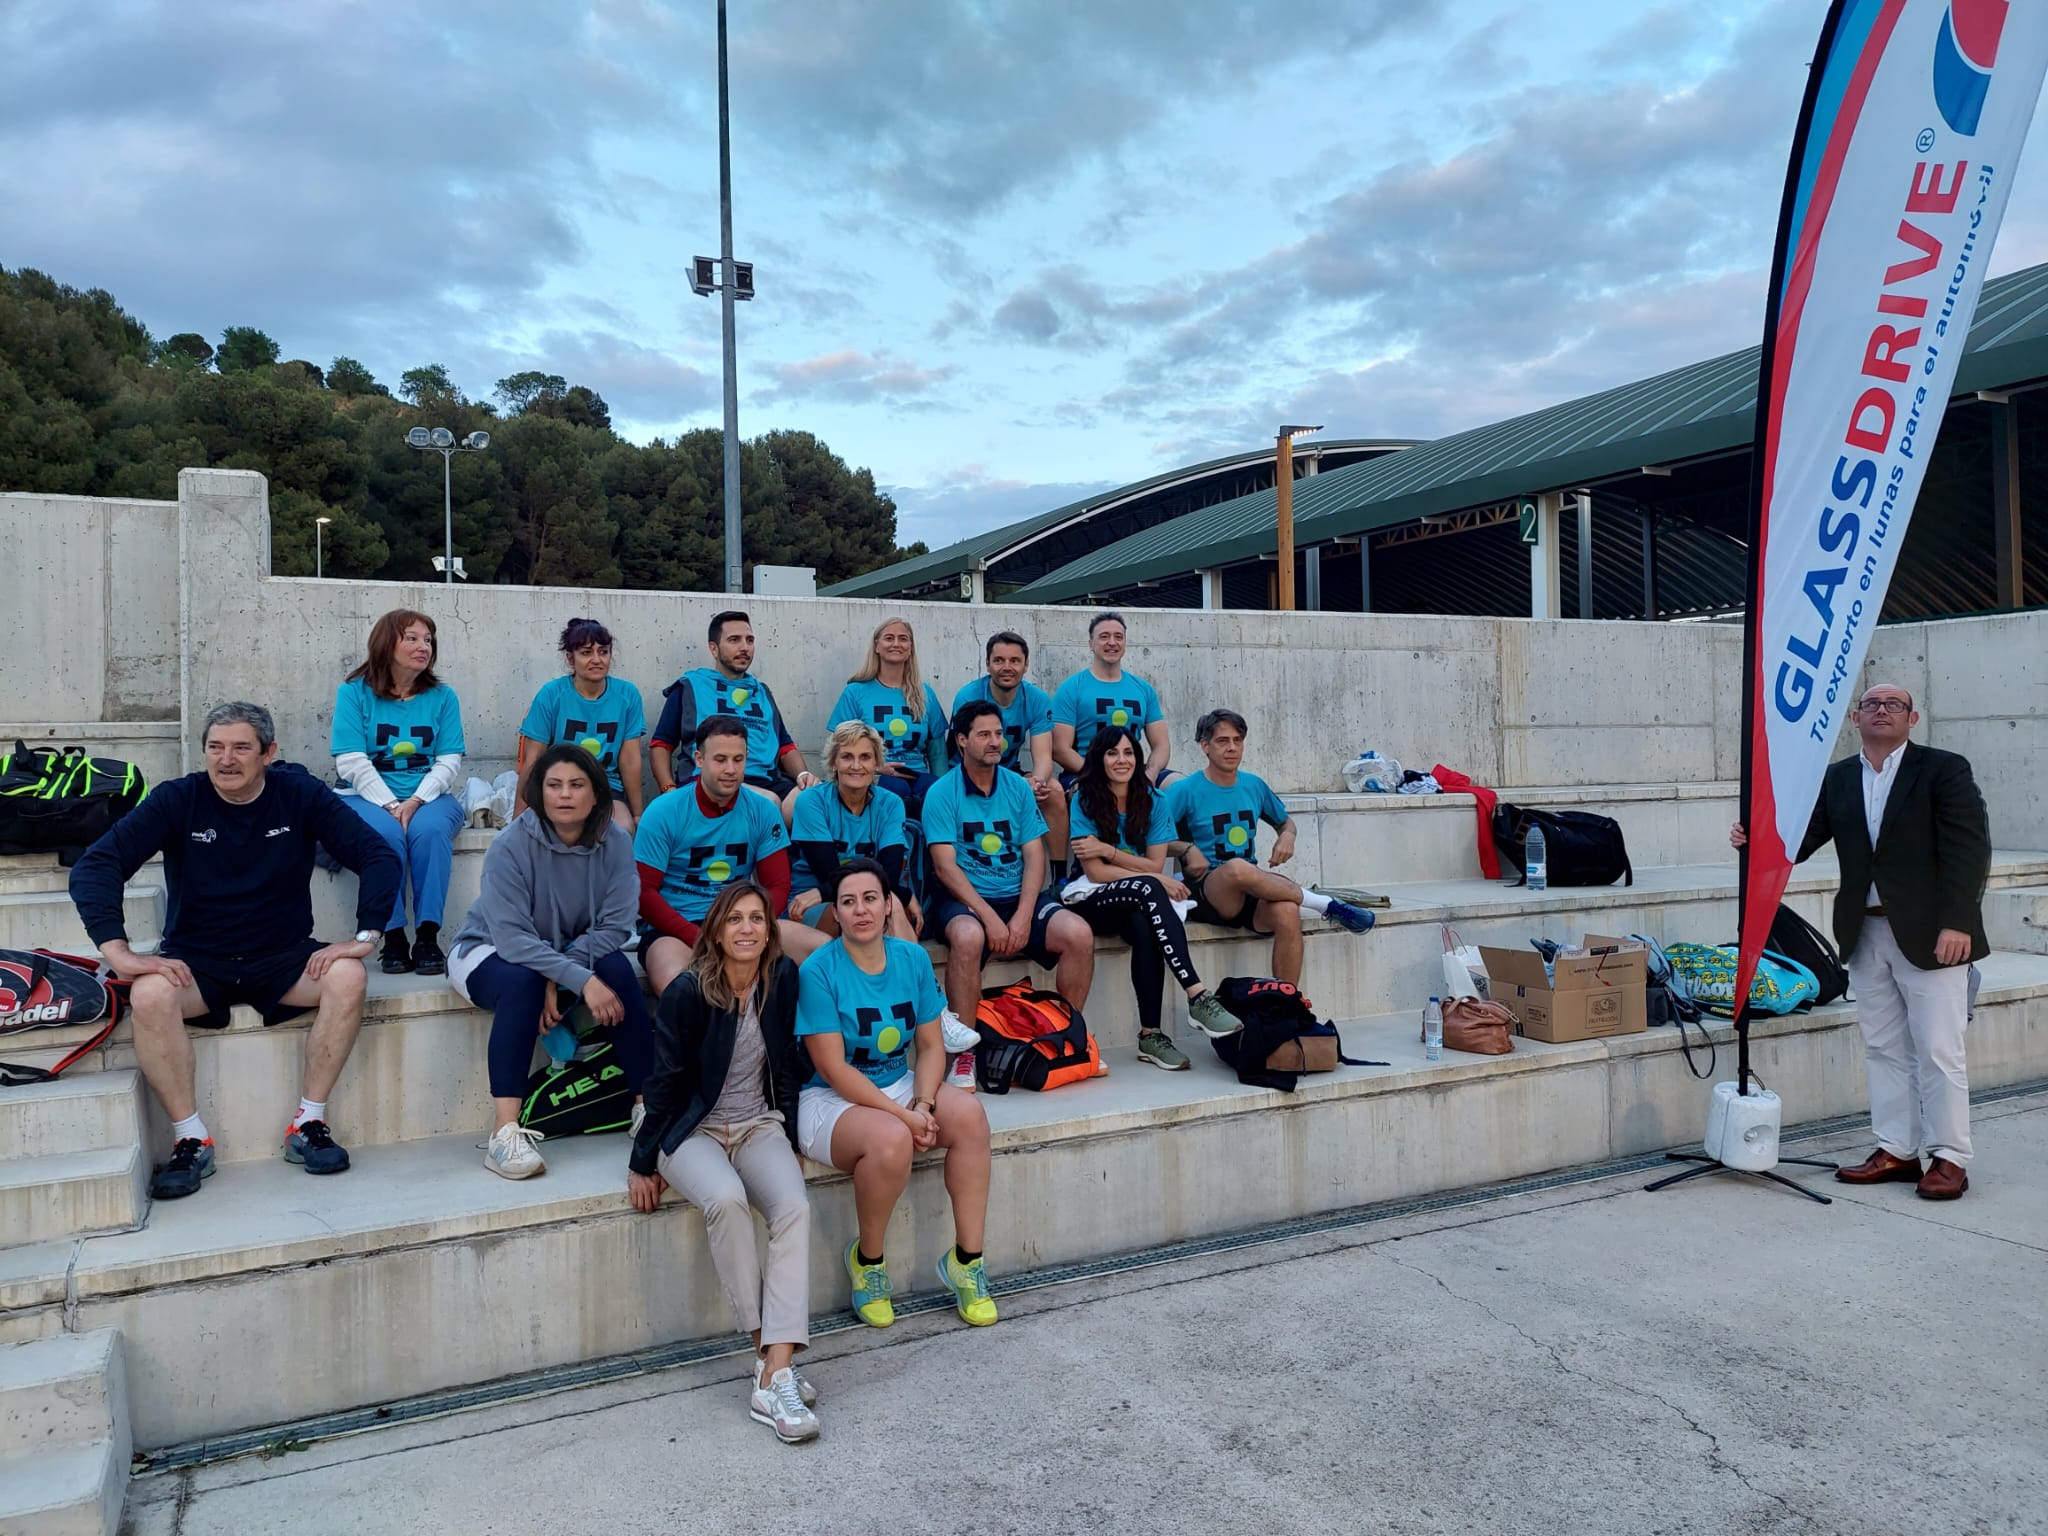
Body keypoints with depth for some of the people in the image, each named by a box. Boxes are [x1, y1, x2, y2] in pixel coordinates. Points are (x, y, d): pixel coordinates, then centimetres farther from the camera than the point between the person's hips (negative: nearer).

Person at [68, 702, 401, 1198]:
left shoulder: (302, 795, -5)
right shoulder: (177, 800, -6)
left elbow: (379, 857, -7)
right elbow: (95, 867, -12)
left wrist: (365, 937, -18)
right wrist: (118, 953, -25)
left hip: (283, 958, 0)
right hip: (196, 962, 0)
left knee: (348, 977, -28)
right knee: (149, 996, -32)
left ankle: (309, 1123, -15)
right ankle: (191, 1140, -16)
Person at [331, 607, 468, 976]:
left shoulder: (442, 696, 9)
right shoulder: (354, 693, 3)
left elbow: (450, 761, 1)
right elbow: (351, 762, -6)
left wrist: (416, 801, -15)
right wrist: (390, 806, -17)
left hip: (428, 797, 1)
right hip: (370, 797, -1)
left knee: (429, 830, -32)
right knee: (385, 833, -33)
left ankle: (428, 937, -28)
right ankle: (393, 938, -24)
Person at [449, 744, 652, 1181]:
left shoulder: (615, 842, -13)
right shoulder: (511, 844, -23)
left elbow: (615, 925, -17)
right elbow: (512, 937, -30)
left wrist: (559, 977, -29)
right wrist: (582, 981, -38)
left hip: (574, 950, 3)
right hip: (488, 952, -3)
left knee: (617, 967, -27)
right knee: (521, 981, -36)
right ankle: (504, 1133, -36)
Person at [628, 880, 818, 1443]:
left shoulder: (783, 978, -3)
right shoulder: (687, 992, -14)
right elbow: (666, 1081, -8)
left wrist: (792, 1139, 9)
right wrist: (643, 1163, -3)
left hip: (759, 1125, 3)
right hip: (692, 1131, -3)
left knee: (794, 1208, -27)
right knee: (726, 1200, -35)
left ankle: (775, 1375, -30)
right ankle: (768, 1350, -22)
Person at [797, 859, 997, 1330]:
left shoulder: (912, 959, 1)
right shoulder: (818, 971, -15)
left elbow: (931, 1045, 2)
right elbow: (834, 1069, -18)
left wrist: (923, 1104, -16)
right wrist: (903, 1115, -23)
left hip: (898, 1085, 5)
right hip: (831, 1099, -5)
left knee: (968, 1114, -24)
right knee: (891, 1139, -35)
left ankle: (966, 1259, -11)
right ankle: (867, 1260, -7)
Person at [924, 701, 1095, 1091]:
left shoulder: (1018, 787, 9)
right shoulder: (942, 794, -2)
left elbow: (1034, 856, 3)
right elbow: (945, 866, -10)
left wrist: (1023, 916, -13)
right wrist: (990, 917, -20)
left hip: (1019, 896, 4)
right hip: (963, 899, -4)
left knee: (1079, 934, -21)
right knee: (968, 937, -38)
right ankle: (964, 1052, -24)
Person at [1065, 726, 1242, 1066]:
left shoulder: (1153, 800, 5)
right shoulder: (1085, 800, -4)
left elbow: (1155, 865, -1)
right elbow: (1095, 871, -10)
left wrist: (1109, 851, -15)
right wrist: (1157, 881, -15)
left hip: (1138, 904, 3)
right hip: (1092, 900, -2)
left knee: (1144, 927, -36)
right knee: (1148, 888, -35)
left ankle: (1151, 1034, -34)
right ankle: (1197, 996, -40)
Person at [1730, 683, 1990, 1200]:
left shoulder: (1945, 769, -4)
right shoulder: (1837, 779, 10)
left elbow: (1969, 849, -10)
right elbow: (1801, 839, 5)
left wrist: (1956, 922, -18)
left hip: (1930, 934, -5)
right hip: (1865, 934, 5)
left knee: (1939, 1050, 0)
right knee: (1883, 1049, 11)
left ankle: (1948, 1158, 9)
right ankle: (1896, 1151, 20)